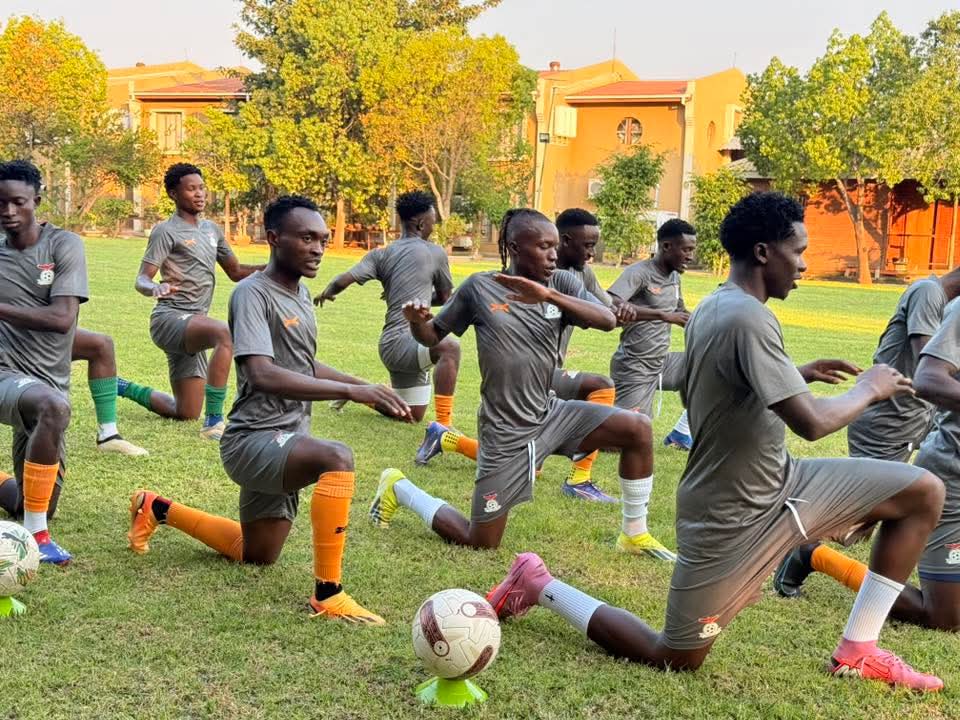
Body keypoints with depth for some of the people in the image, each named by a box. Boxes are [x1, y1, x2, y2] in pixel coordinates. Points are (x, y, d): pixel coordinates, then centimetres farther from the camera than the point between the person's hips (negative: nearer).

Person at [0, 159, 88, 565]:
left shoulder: (64, 245, -3)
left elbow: (62, 318, -16)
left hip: (49, 379, 2)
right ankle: (36, 535, -26)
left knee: (33, 508, 9)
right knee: (52, 405, -39)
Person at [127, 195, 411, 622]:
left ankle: (158, 509, 41)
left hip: (285, 443, 9)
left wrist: (368, 387, 10)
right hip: (254, 441, -9)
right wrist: (350, 391, -36)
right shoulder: (253, 294, -16)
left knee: (256, 555, 24)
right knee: (337, 458, -37)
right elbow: (261, 375, -30)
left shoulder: (300, 294, 11)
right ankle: (328, 595, -26)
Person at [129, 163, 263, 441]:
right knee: (225, 333, -39)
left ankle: (124, 388, 36)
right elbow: (142, 279, -12)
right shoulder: (166, 231, -6)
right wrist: (155, 289, -37)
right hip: (171, 318, -8)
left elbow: (236, 272, 24)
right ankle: (214, 422, -35)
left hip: (192, 328, 8)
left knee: (185, 414, 13)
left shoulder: (212, 229, 17)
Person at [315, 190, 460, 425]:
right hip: (404, 341, -8)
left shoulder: (381, 254, 11)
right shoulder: (435, 253, -1)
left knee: (413, 416, 21)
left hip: (392, 344, 8)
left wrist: (326, 293, 20)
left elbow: (344, 280, -1)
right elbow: (443, 298, 14)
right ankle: (444, 426, -45)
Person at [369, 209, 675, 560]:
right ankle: (399, 488, 27)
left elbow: (608, 320, -20)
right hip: (507, 431, -4)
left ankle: (635, 535, 6)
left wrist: (549, 295, -32)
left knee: (638, 428, -13)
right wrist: (416, 321, -23)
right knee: (479, 543, 3)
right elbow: (432, 336, 1)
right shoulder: (479, 287, -9)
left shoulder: (562, 283, -3)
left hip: (551, 415, 4)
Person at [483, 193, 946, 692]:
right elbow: (811, 423, -30)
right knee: (673, 659, 4)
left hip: (778, 483, 9)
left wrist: (797, 375, 15)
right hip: (733, 517, -9)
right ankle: (539, 585, 21)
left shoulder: (711, 308, 4)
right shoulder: (748, 319, -26)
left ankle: (858, 652, 11)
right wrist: (869, 390, -11)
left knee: (924, 492, 2)